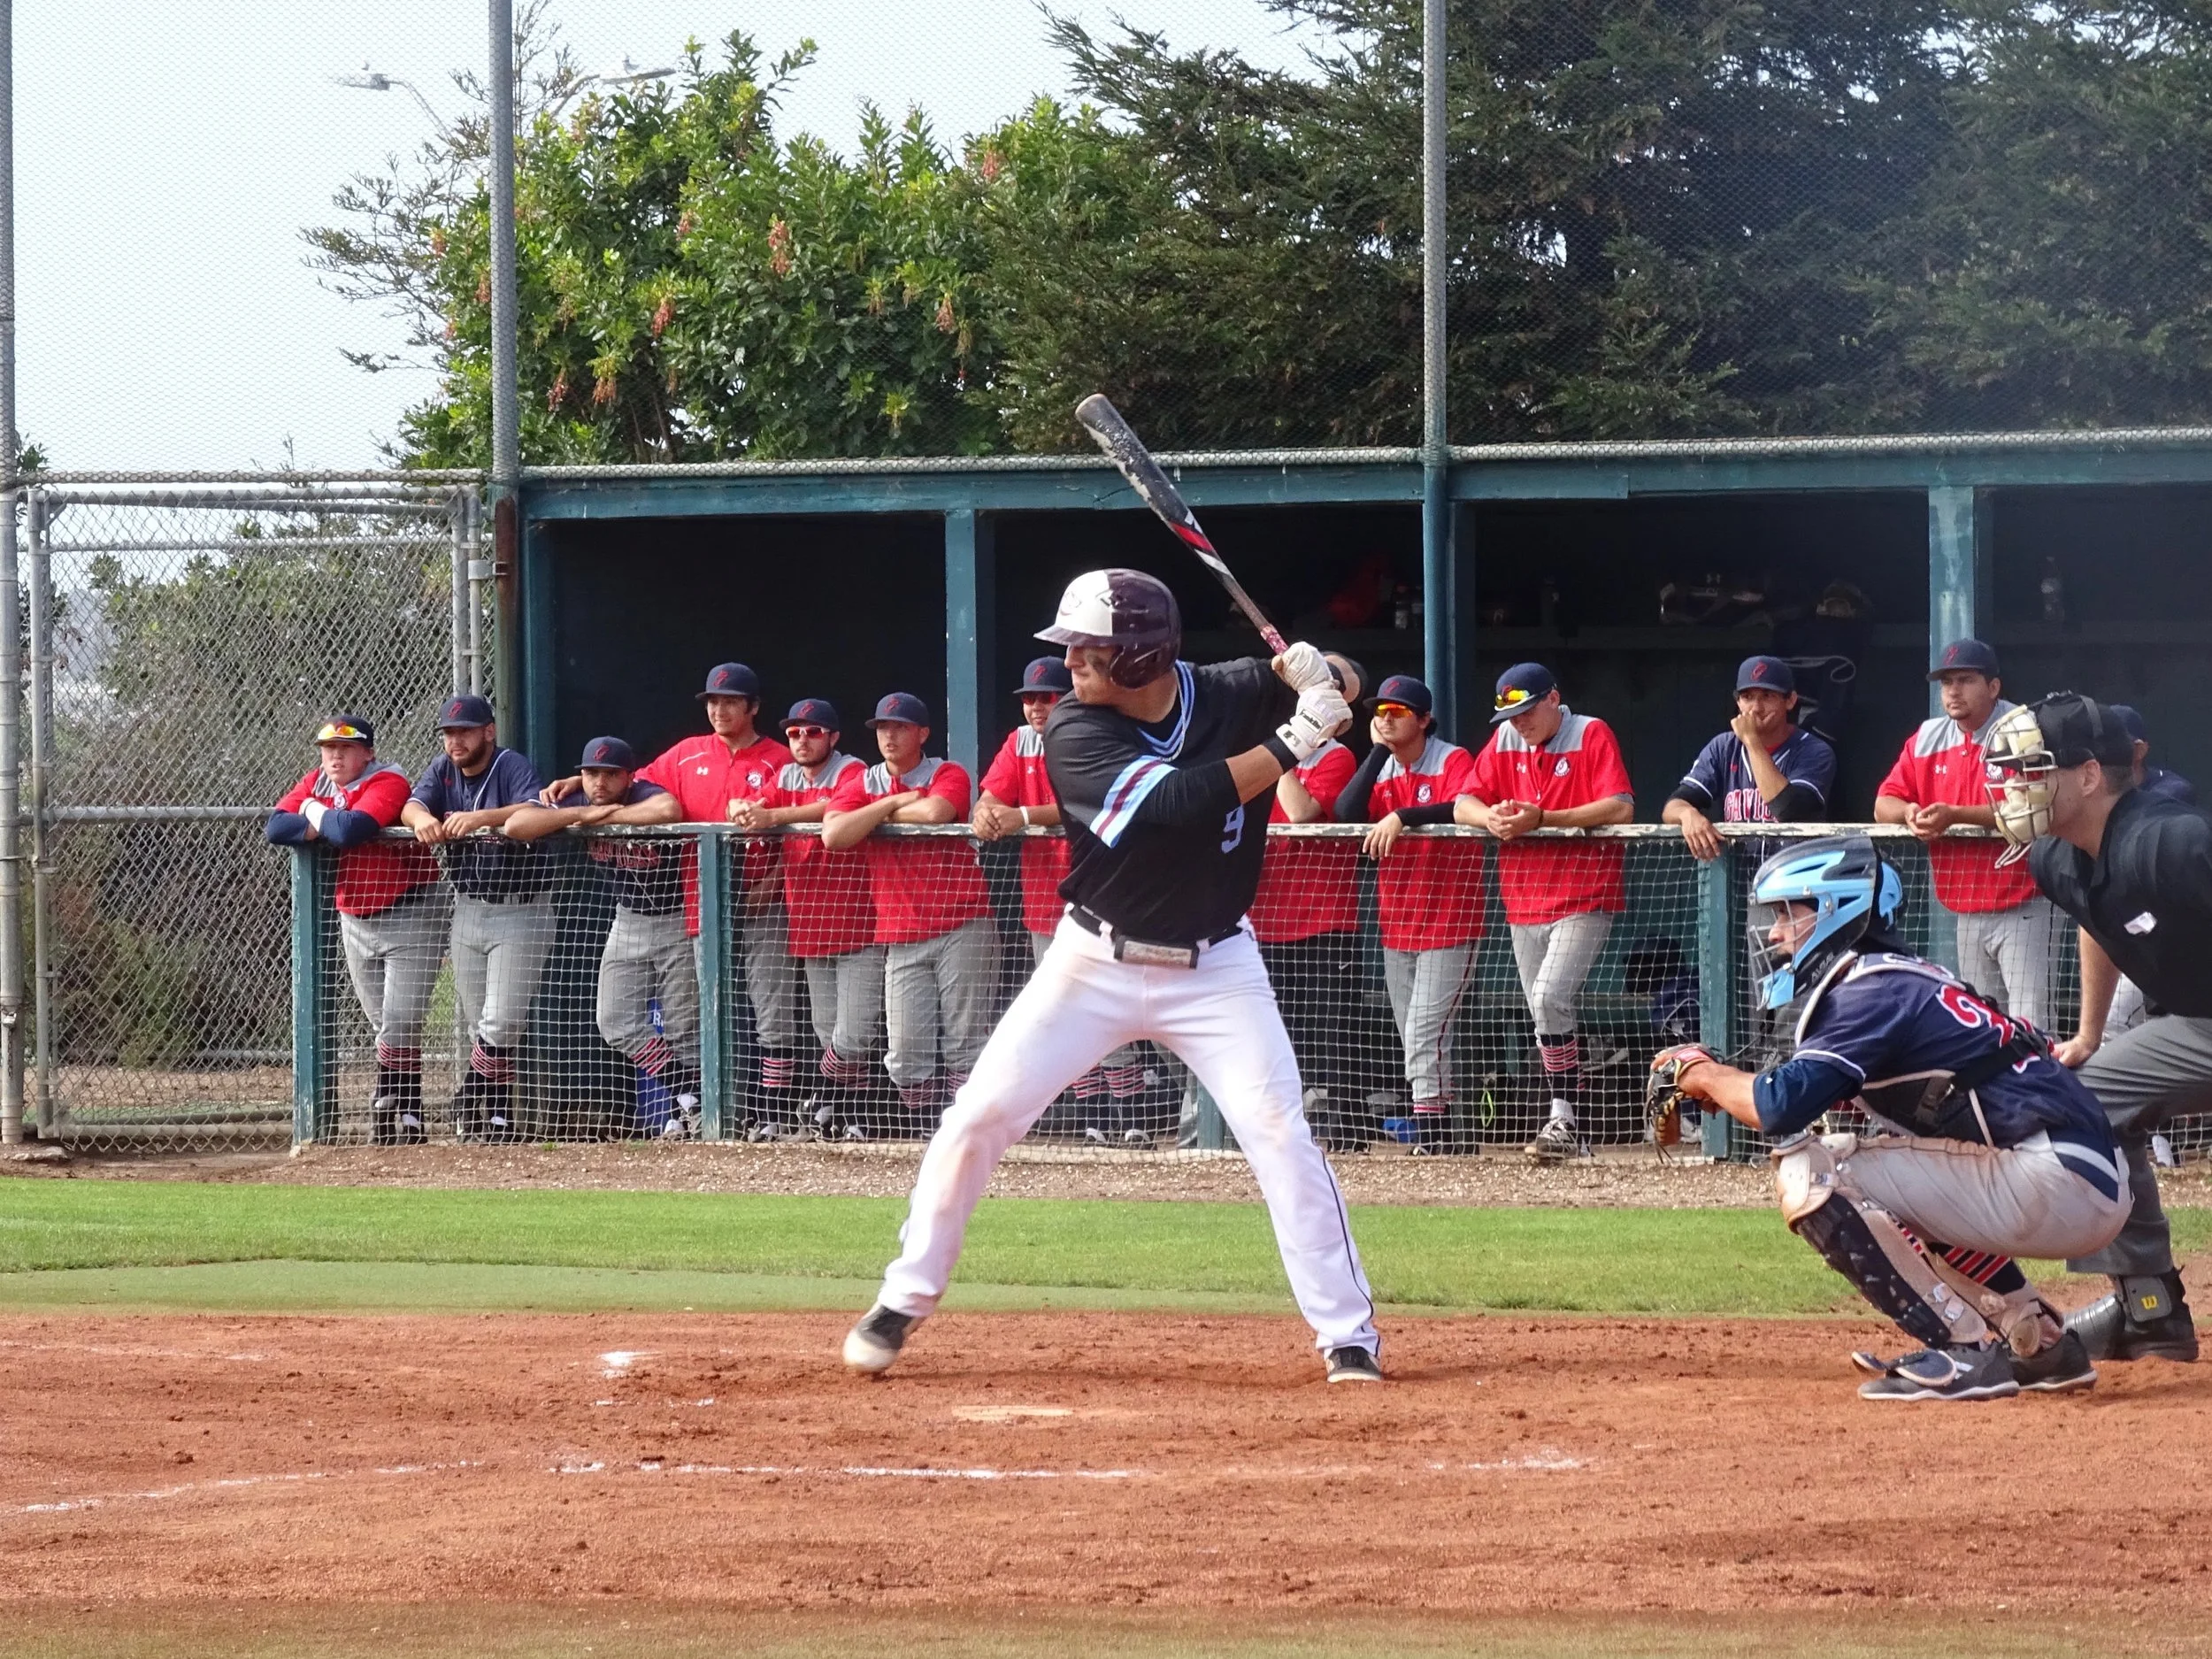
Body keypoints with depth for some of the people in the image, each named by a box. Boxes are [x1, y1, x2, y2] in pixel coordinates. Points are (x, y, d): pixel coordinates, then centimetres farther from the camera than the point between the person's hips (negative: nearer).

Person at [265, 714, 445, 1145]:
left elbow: (350, 829, -35)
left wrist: (318, 816, -14)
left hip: (409, 914, -7)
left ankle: (388, 1109, -4)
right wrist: (331, 827, -21)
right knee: (384, 1027, 9)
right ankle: (407, 1120, 14)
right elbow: (276, 827, -9)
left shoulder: (386, 783, -18)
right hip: (355, 920, 7)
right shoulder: (316, 784, 3)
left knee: (400, 1025, -11)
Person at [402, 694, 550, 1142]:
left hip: (520, 911, -6)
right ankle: (496, 1113, 15)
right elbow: (413, 803, -8)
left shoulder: (512, 768, -12)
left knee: (500, 1023, -10)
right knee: (478, 1025, 8)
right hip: (467, 911, 6)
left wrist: (483, 818, -45)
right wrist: (422, 818, -33)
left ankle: (474, 1100, 6)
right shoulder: (442, 770, 7)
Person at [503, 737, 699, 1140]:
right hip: (629, 921, 6)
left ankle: (688, 1101, 12)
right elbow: (515, 826, -19)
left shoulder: (645, 797, -24)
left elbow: (669, 810, -50)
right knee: (616, 1023, -2)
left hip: (678, 921, -6)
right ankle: (686, 1090, 5)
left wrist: (604, 818, -33)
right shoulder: (575, 805, -9)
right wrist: (585, 813, -26)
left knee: (684, 1028, -2)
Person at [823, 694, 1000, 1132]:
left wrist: (882, 816, -5)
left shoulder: (947, 775, 1)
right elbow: (833, 835, -5)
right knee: (906, 1054, -1)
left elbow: (936, 811, -22)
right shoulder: (861, 784, 12)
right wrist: (893, 802, -7)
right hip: (901, 938, 4)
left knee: (966, 1046, -7)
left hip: (962, 927, -4)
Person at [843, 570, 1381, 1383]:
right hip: (1094, 963, 0)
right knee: (978, 1118, -2)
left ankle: (1348, 1335, -7)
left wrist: (1307, 671, -21)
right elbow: (1171, 805, -29)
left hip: (1214, 969, 0)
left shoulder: (1233, 695, -9)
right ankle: (903, 1301, 14)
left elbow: (1338, 693, 3)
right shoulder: (1075, 730, -16)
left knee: (1280, 1132, -13)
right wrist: (1287, 744, -32)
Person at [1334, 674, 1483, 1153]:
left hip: (1449, 920, -7)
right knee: (1415, 1042, 10)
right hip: (1397, 926, 7)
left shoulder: (1453, 761, -8)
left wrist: (1401, 816, -39)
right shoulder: (1379, 769, 10)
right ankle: (1438, 1141, 16)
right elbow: (1345, 817, -7)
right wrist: (1378, 752, -8)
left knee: (1424, 1035, -15)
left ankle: (1431, 1136, -15)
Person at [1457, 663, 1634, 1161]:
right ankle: (1565, 1126, 13)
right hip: (1525, 901, 6)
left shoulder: (1592, 735, -7)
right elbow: (1463, 805, 7)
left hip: (1585, 894, -6)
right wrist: (1491, 816, -17)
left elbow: (1620, 807, -19)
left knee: (1550, 1000, -21)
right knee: (1547, 1019, 7)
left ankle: (1563, 1118, -17)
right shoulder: (1505, 741, 9)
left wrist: (1544, 819, -25)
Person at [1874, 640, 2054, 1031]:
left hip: (2022, 906, -7)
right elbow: (1885, 804, 11)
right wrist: (1909, 812, -14)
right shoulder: (1928, 739, 10)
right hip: (1967, 913, 7)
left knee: (2028, 1026, -14)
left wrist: (1955, 815, -29)